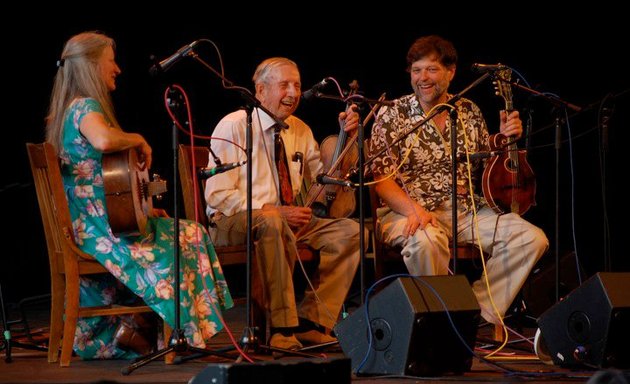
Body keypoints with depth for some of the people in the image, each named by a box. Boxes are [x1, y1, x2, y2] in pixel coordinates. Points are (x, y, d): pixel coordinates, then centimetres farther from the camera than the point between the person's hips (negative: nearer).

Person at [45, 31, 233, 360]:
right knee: (187, 237, -8)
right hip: (98, 226, -10)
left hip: (82, 226, 10)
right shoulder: (87, 107, -12)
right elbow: (103, 141, -36)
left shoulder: (71, 109, 19)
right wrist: (139, 140, -15)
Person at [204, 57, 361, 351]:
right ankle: (282, 328, -35)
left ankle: (310, 323, -15)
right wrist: (273, 211, -23)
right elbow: (217, 195, -13)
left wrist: (344, 136, -3)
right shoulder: (233, 127, -7)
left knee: (349, 232, -15)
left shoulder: (300, 130, 13)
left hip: (288, 221, 7)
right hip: (231, 223, -6)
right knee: (271, 224, -41)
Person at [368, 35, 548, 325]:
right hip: (409, 211, -5)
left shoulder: (469, 112, 12)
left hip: (467, 209, 5)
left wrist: (505, 138, 2)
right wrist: (414, 210, -23)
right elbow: (381, 178, -7)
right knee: (427, 241, -40)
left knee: (532, 239, -15)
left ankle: (479, 313, -10)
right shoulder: (392, 114, -1)